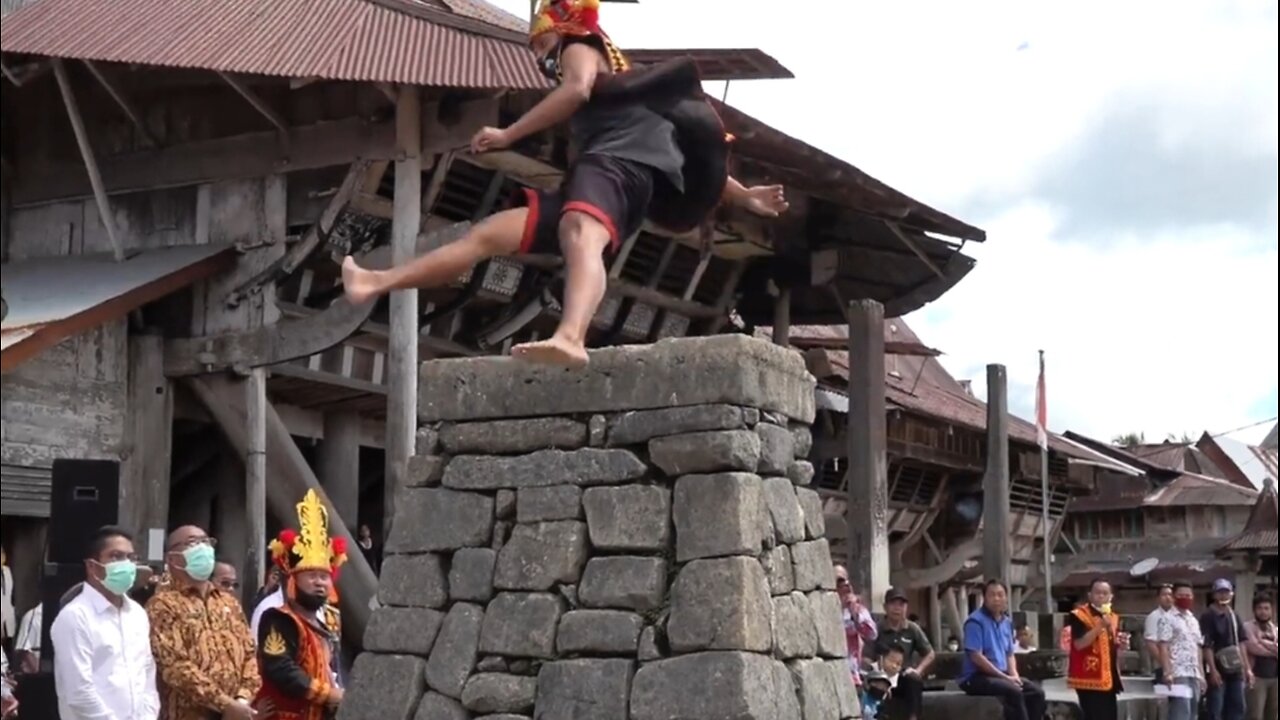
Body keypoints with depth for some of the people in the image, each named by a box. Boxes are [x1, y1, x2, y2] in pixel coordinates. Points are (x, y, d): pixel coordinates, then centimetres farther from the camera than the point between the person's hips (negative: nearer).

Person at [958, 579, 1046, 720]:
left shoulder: (1007, 622, 13)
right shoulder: (976, 621, -12)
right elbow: (976, 657, -18)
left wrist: (1014, 675, -4)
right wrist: (1005, 677, -17)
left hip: (1002, 675, 8)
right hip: (977, 677, -8)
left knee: (1036, 693, -7)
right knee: (1014, 692, -30)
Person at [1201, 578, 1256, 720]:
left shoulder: (1234, 616, 14)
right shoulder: (1208, 617, -8)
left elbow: (1241, 643, 15)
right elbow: (1207, 646, -13)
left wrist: (1247, 668, 9)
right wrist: (1213, 670, -20)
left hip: (1235, 670, 7)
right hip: (1218, 670, -7)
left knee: (1237, 707, 8)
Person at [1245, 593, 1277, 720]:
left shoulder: (1275, 630, 17)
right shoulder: (1248, 627, 0)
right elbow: (1254, 647, -14)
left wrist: (1264, 643, -10)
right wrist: (1273, 649, -2)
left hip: (1274, 677, 6)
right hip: (1257, 676, -6)